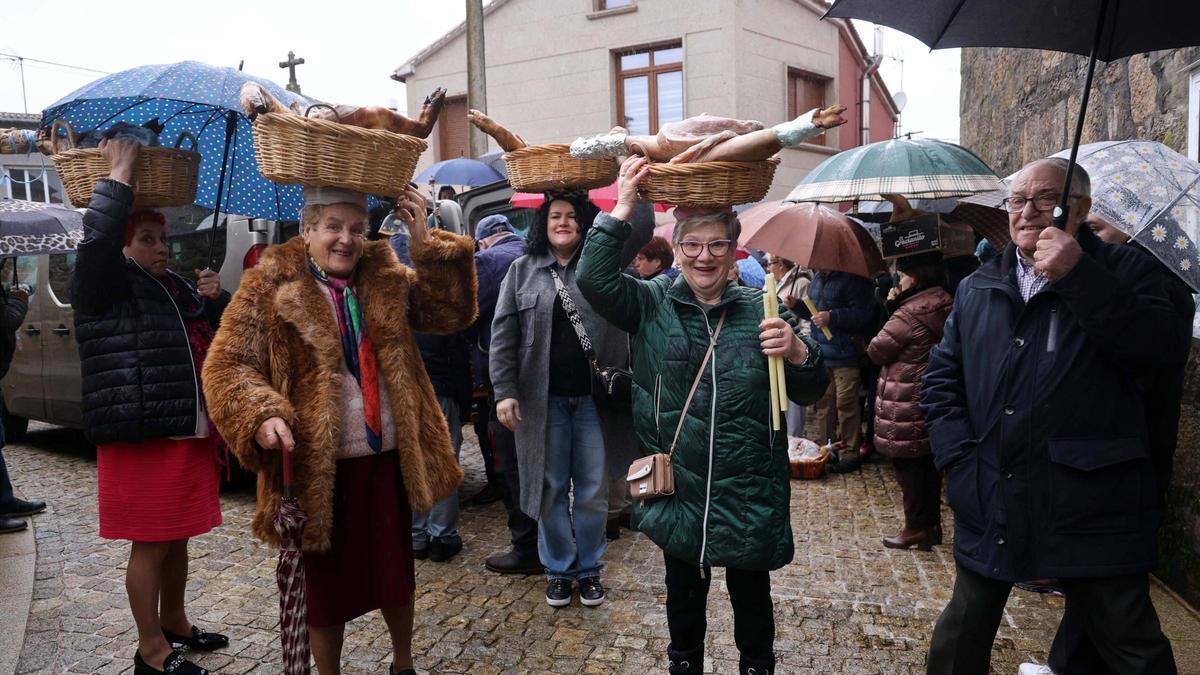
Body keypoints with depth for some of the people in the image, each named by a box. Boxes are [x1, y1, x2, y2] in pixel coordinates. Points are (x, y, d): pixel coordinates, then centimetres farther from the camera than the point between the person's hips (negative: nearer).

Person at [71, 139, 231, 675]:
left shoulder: (177, 288, 17)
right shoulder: (104, 285, -5)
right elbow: (97, 239, -26)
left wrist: (216, 301, 2)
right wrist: (120, 174, -21)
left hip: (189, 433, 8)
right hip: (142, 436, -7)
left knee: (178, 536, 18)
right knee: (151, 543, 1)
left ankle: (174, 622, 35)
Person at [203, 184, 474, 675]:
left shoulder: (386, 280, 5)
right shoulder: (269, 287, -4)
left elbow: (454, 312, -3)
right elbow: (227, 364, -7)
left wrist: (426, 243, -12)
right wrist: (261, 416, -25)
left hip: (387, 459, 3)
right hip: (316, 467, -3)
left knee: (395, 575, 18)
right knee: (326, 584, 13)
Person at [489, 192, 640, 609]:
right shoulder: (521, 271, 5)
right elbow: (503, 336, 2)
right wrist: (504, 392, -6)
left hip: (595, 398, 0)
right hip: (543, 399, 1)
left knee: (592, 490, 8)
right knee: (551, 488, 10)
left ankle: (589, 569, 25)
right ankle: (558, 570, 26)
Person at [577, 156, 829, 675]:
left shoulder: (760, 311, -2)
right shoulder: (652, 305, -1)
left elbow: (808, 393, -1)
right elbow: (594, 279, -18)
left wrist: (797, 353, -23)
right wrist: (623, 207, -20)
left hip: (749, 492, 0)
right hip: (677, 489, 1)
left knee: (752, 599, 16)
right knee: (684, 598, 20)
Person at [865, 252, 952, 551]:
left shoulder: (910, 313, -21)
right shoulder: (945, 305, 7)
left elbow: (876, 351, -12)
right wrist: (895, 307, 2)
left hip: (907, 403, -9)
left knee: (908, 463, 3)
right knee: (928, 462, 16)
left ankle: (916, 526, 11)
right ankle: (932, 523, 25)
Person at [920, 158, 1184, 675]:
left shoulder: (1122, 273, 0)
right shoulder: (976, 290, 11)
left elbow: (1165, 349, -18)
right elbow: (942, 378, 10)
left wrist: (1079, 277, -22)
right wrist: (958, 457, -3)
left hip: (1091, 511, -3)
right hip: (991, 508, 4)